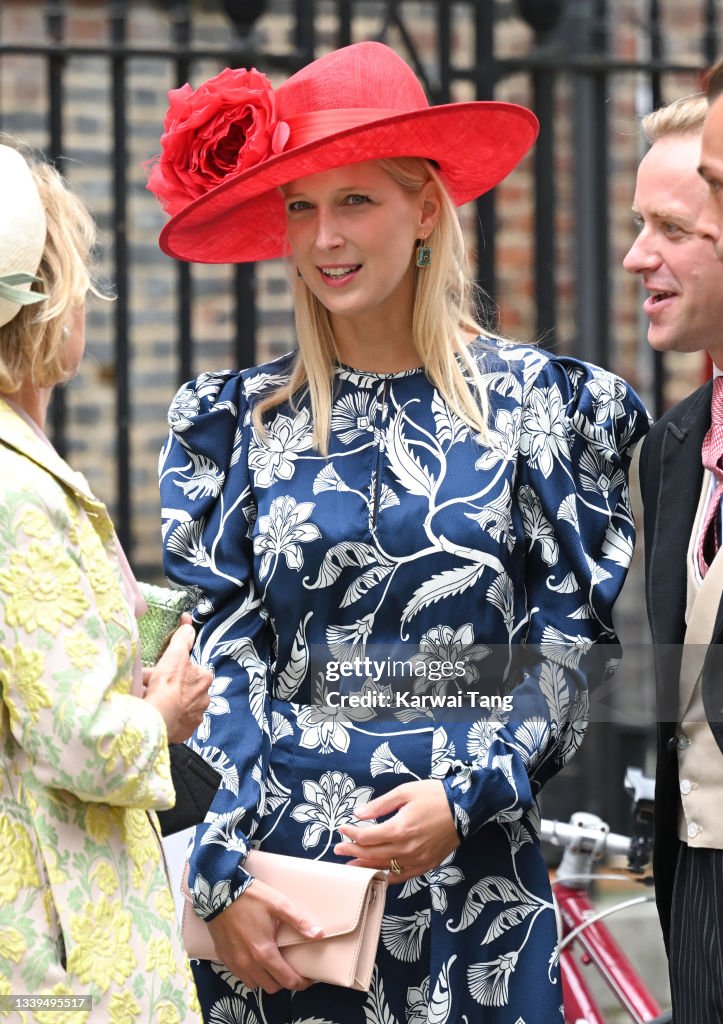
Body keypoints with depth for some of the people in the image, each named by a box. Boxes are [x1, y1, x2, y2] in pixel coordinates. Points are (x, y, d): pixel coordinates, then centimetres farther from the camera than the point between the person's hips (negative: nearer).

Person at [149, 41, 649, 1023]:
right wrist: (222, 871, -7)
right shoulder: (238, 421, 6)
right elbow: (218, 661, 2)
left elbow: (572, 646, -1)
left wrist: (467, 792, -14)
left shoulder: (533, 401, 1)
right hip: (274, 867, 1)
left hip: (473, 865, -1)